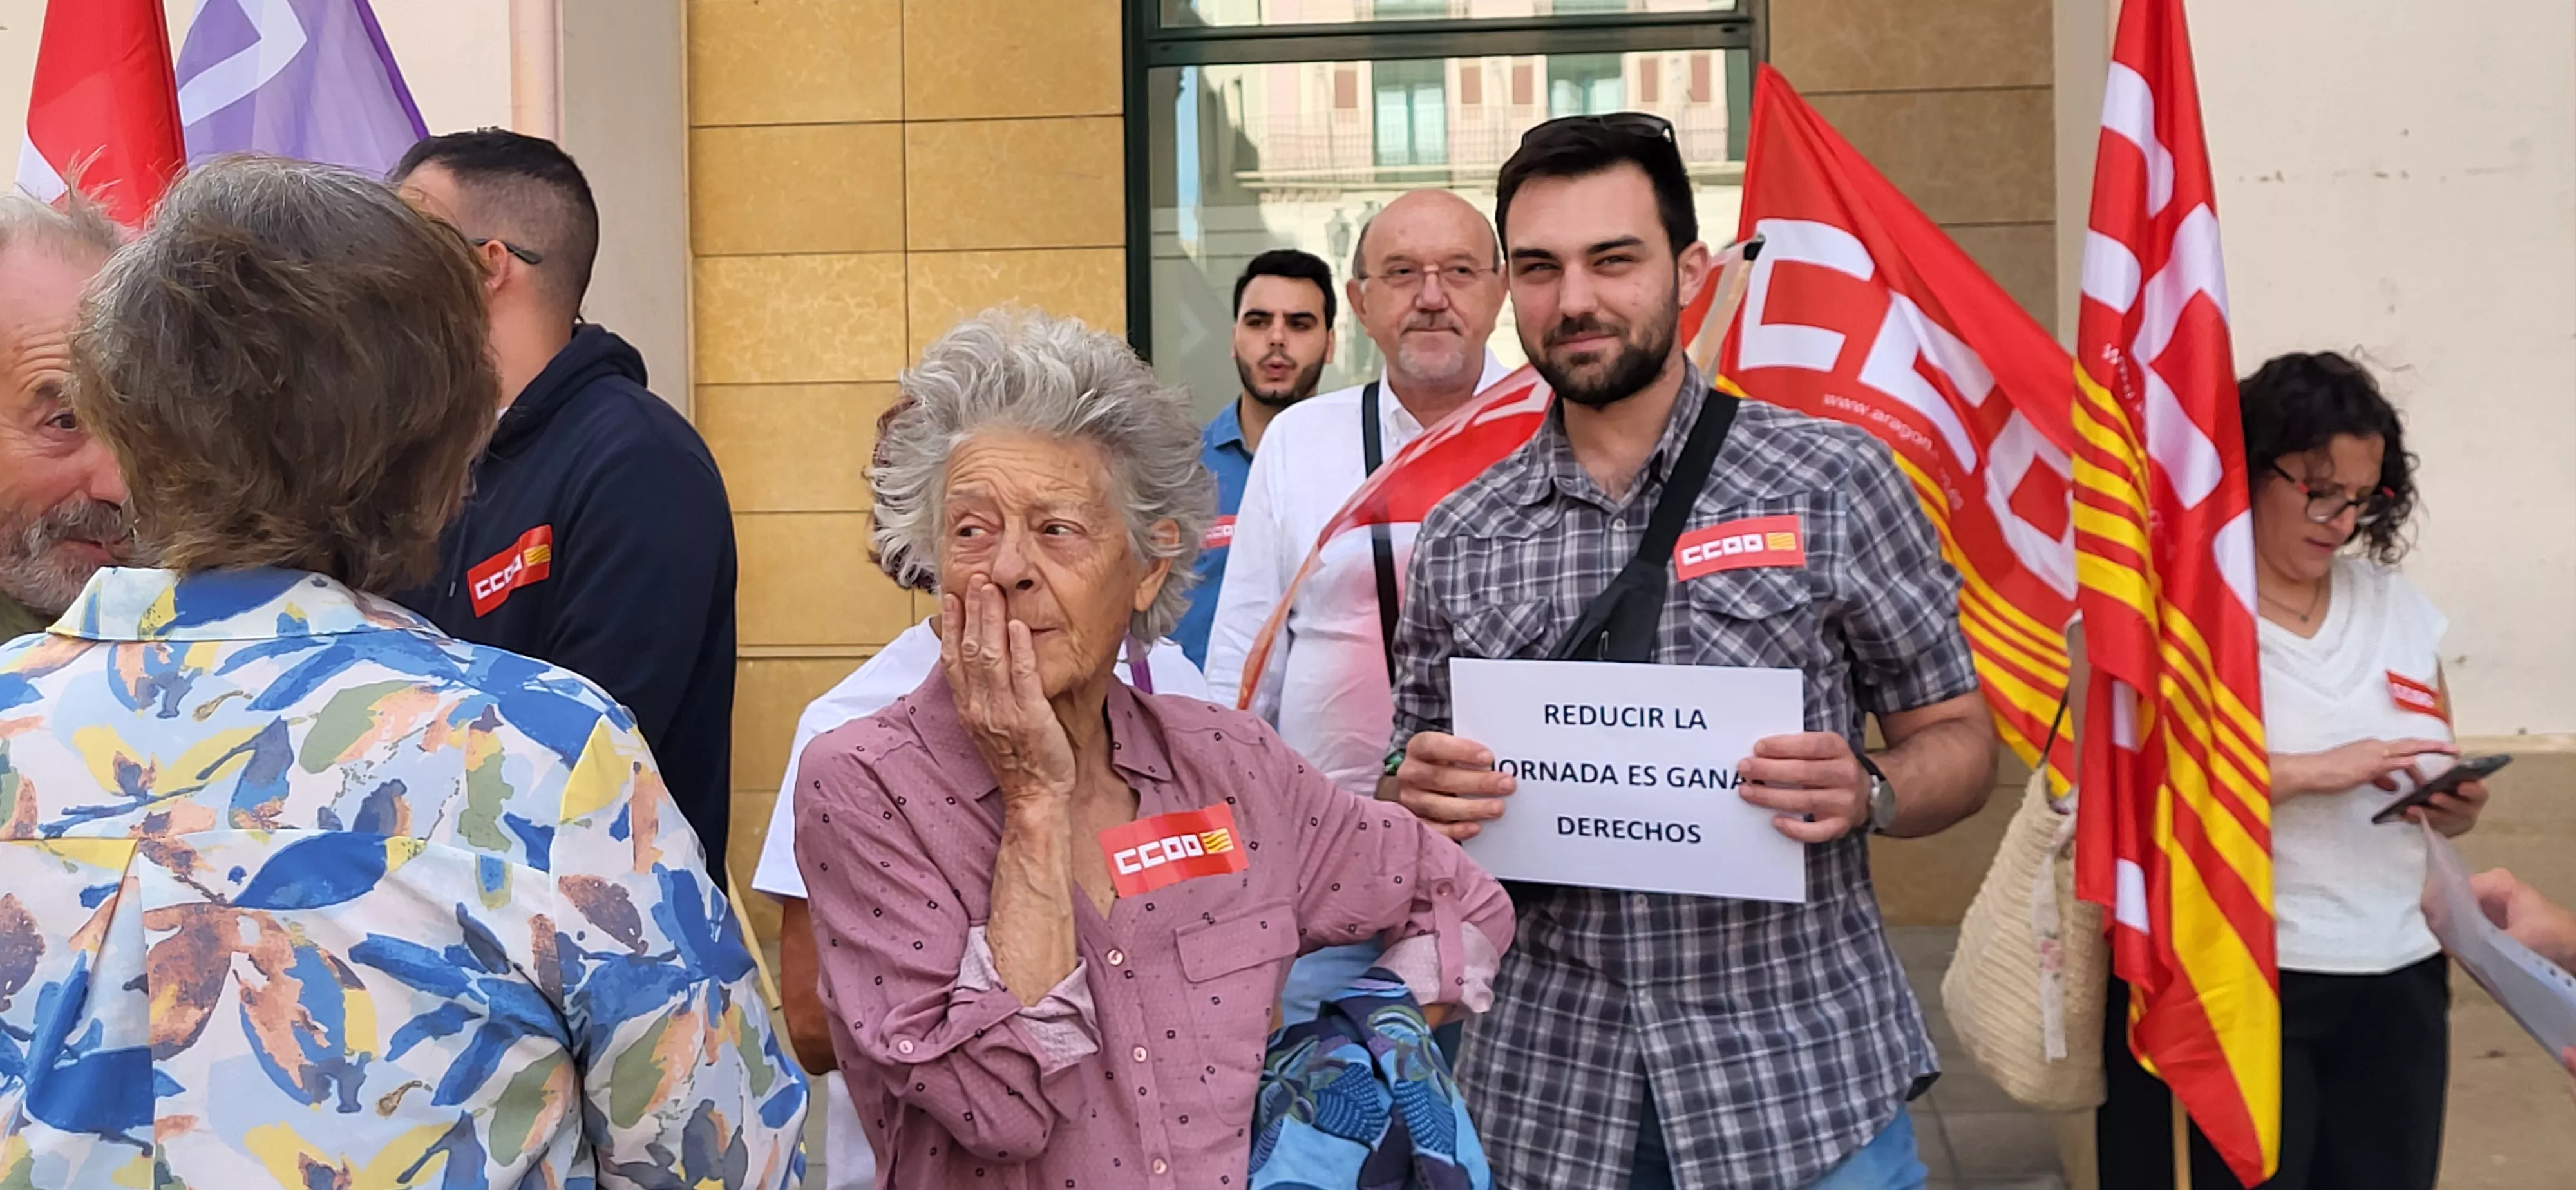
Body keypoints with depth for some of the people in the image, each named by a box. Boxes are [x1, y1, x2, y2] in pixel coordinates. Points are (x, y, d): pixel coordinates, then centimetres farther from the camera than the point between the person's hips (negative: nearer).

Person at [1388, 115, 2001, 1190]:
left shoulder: (1833, 481, -4)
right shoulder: (1457, 540, 3)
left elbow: (1959, 740, 1)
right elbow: (1420, 806, 11)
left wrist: (1866, 790, -19)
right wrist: (1424, 799, -11)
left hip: (1806, 1079, -2)